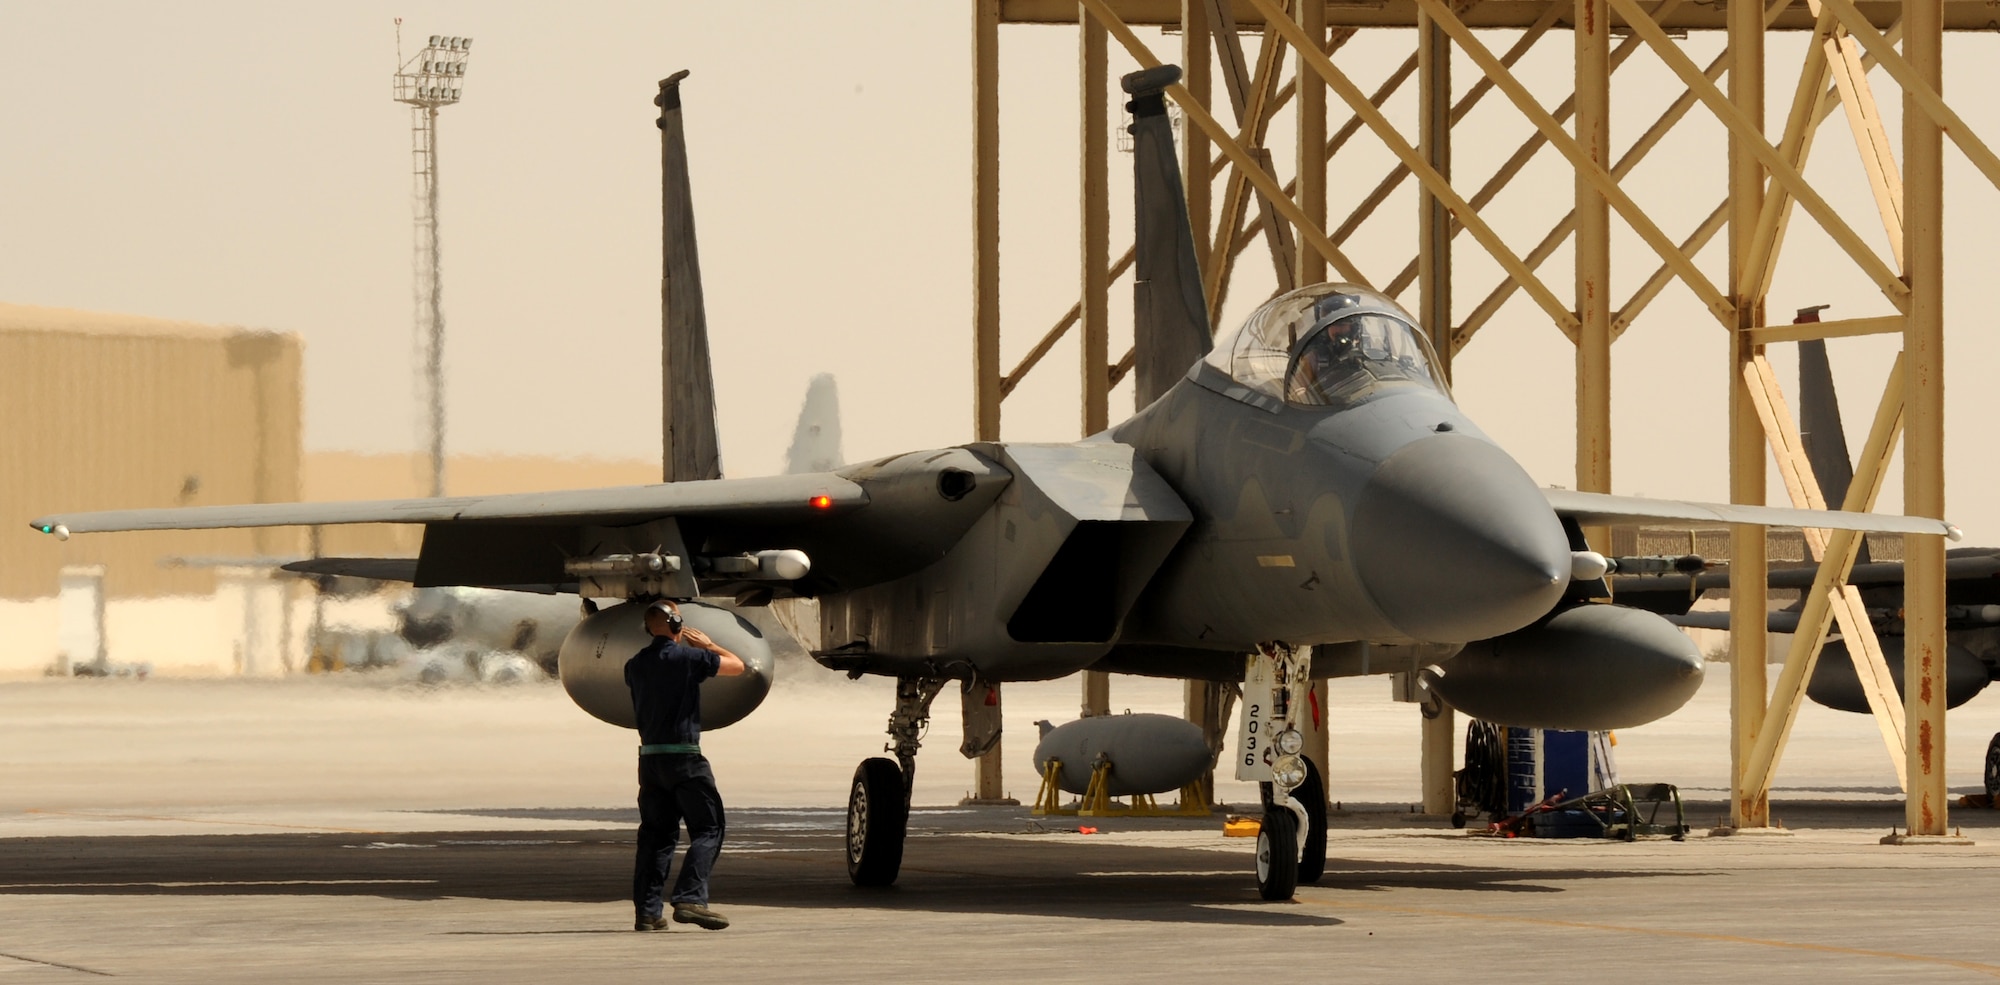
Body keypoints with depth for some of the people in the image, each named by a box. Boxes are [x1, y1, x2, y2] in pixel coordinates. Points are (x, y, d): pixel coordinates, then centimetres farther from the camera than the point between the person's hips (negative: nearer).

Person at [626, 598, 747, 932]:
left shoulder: (635, 665, 8)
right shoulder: (688, 657, -9)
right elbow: (737, 665, 2)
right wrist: (707, 644, 17)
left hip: (649, 755, 6)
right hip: (684, 756, -6)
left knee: (656, 834, 11)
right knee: (707, 829, -2)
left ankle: (647, 910, 7)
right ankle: (690, 899, -17)